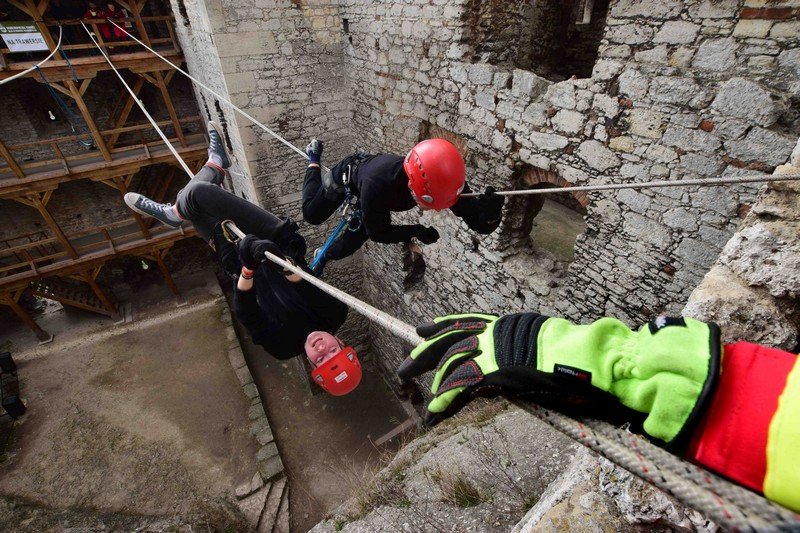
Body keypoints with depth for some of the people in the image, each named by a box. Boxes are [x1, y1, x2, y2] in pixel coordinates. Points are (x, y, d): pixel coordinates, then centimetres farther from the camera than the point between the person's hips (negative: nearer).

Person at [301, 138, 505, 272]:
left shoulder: (442, 179, -39)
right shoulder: (376, 186, -50)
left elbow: (479, 223, -36)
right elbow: (377, 232, -33)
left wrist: (489, 213, -58)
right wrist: (415, 232, -45)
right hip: (348, 172, -4)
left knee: (349, 246, 13)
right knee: (312, 214, 19)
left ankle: (325, 255, 48)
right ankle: (314, 160, 38)